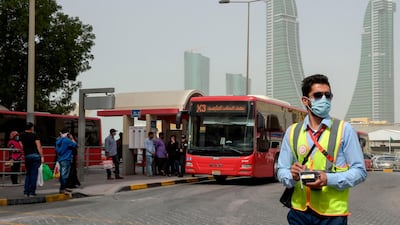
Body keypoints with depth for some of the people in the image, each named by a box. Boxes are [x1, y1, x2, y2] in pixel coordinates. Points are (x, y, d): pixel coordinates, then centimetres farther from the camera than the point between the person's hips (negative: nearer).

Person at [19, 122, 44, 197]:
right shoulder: (34, 135, -4)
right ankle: (32, 192, -5)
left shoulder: (21, 136, 8)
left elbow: (21, 146, 9)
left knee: (28, 174, 15)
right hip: (36, 155, -4)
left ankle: (26, 192, 10)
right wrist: (42, 156, -7)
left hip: (27, 156, 4)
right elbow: (39, 146, -8)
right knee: (34, 174, -3)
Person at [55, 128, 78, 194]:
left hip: (60, 159, 8)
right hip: (66, 159, -8)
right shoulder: (67, 140, -15)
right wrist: (72, 139, 5)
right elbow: (75, 145, -8)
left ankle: (63, 188, 22)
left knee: (62, 174, 15)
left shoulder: (57, 141, 8)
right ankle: (62, 189, -10)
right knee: (64, 175, -8)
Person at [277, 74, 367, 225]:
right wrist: (292, 175, -13)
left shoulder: (344, 129, -2)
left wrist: (329, 179, -17)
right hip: (299, 212, 2)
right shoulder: (292, 132, 6)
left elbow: (359, 171, -3)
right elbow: (281, 171, 9)